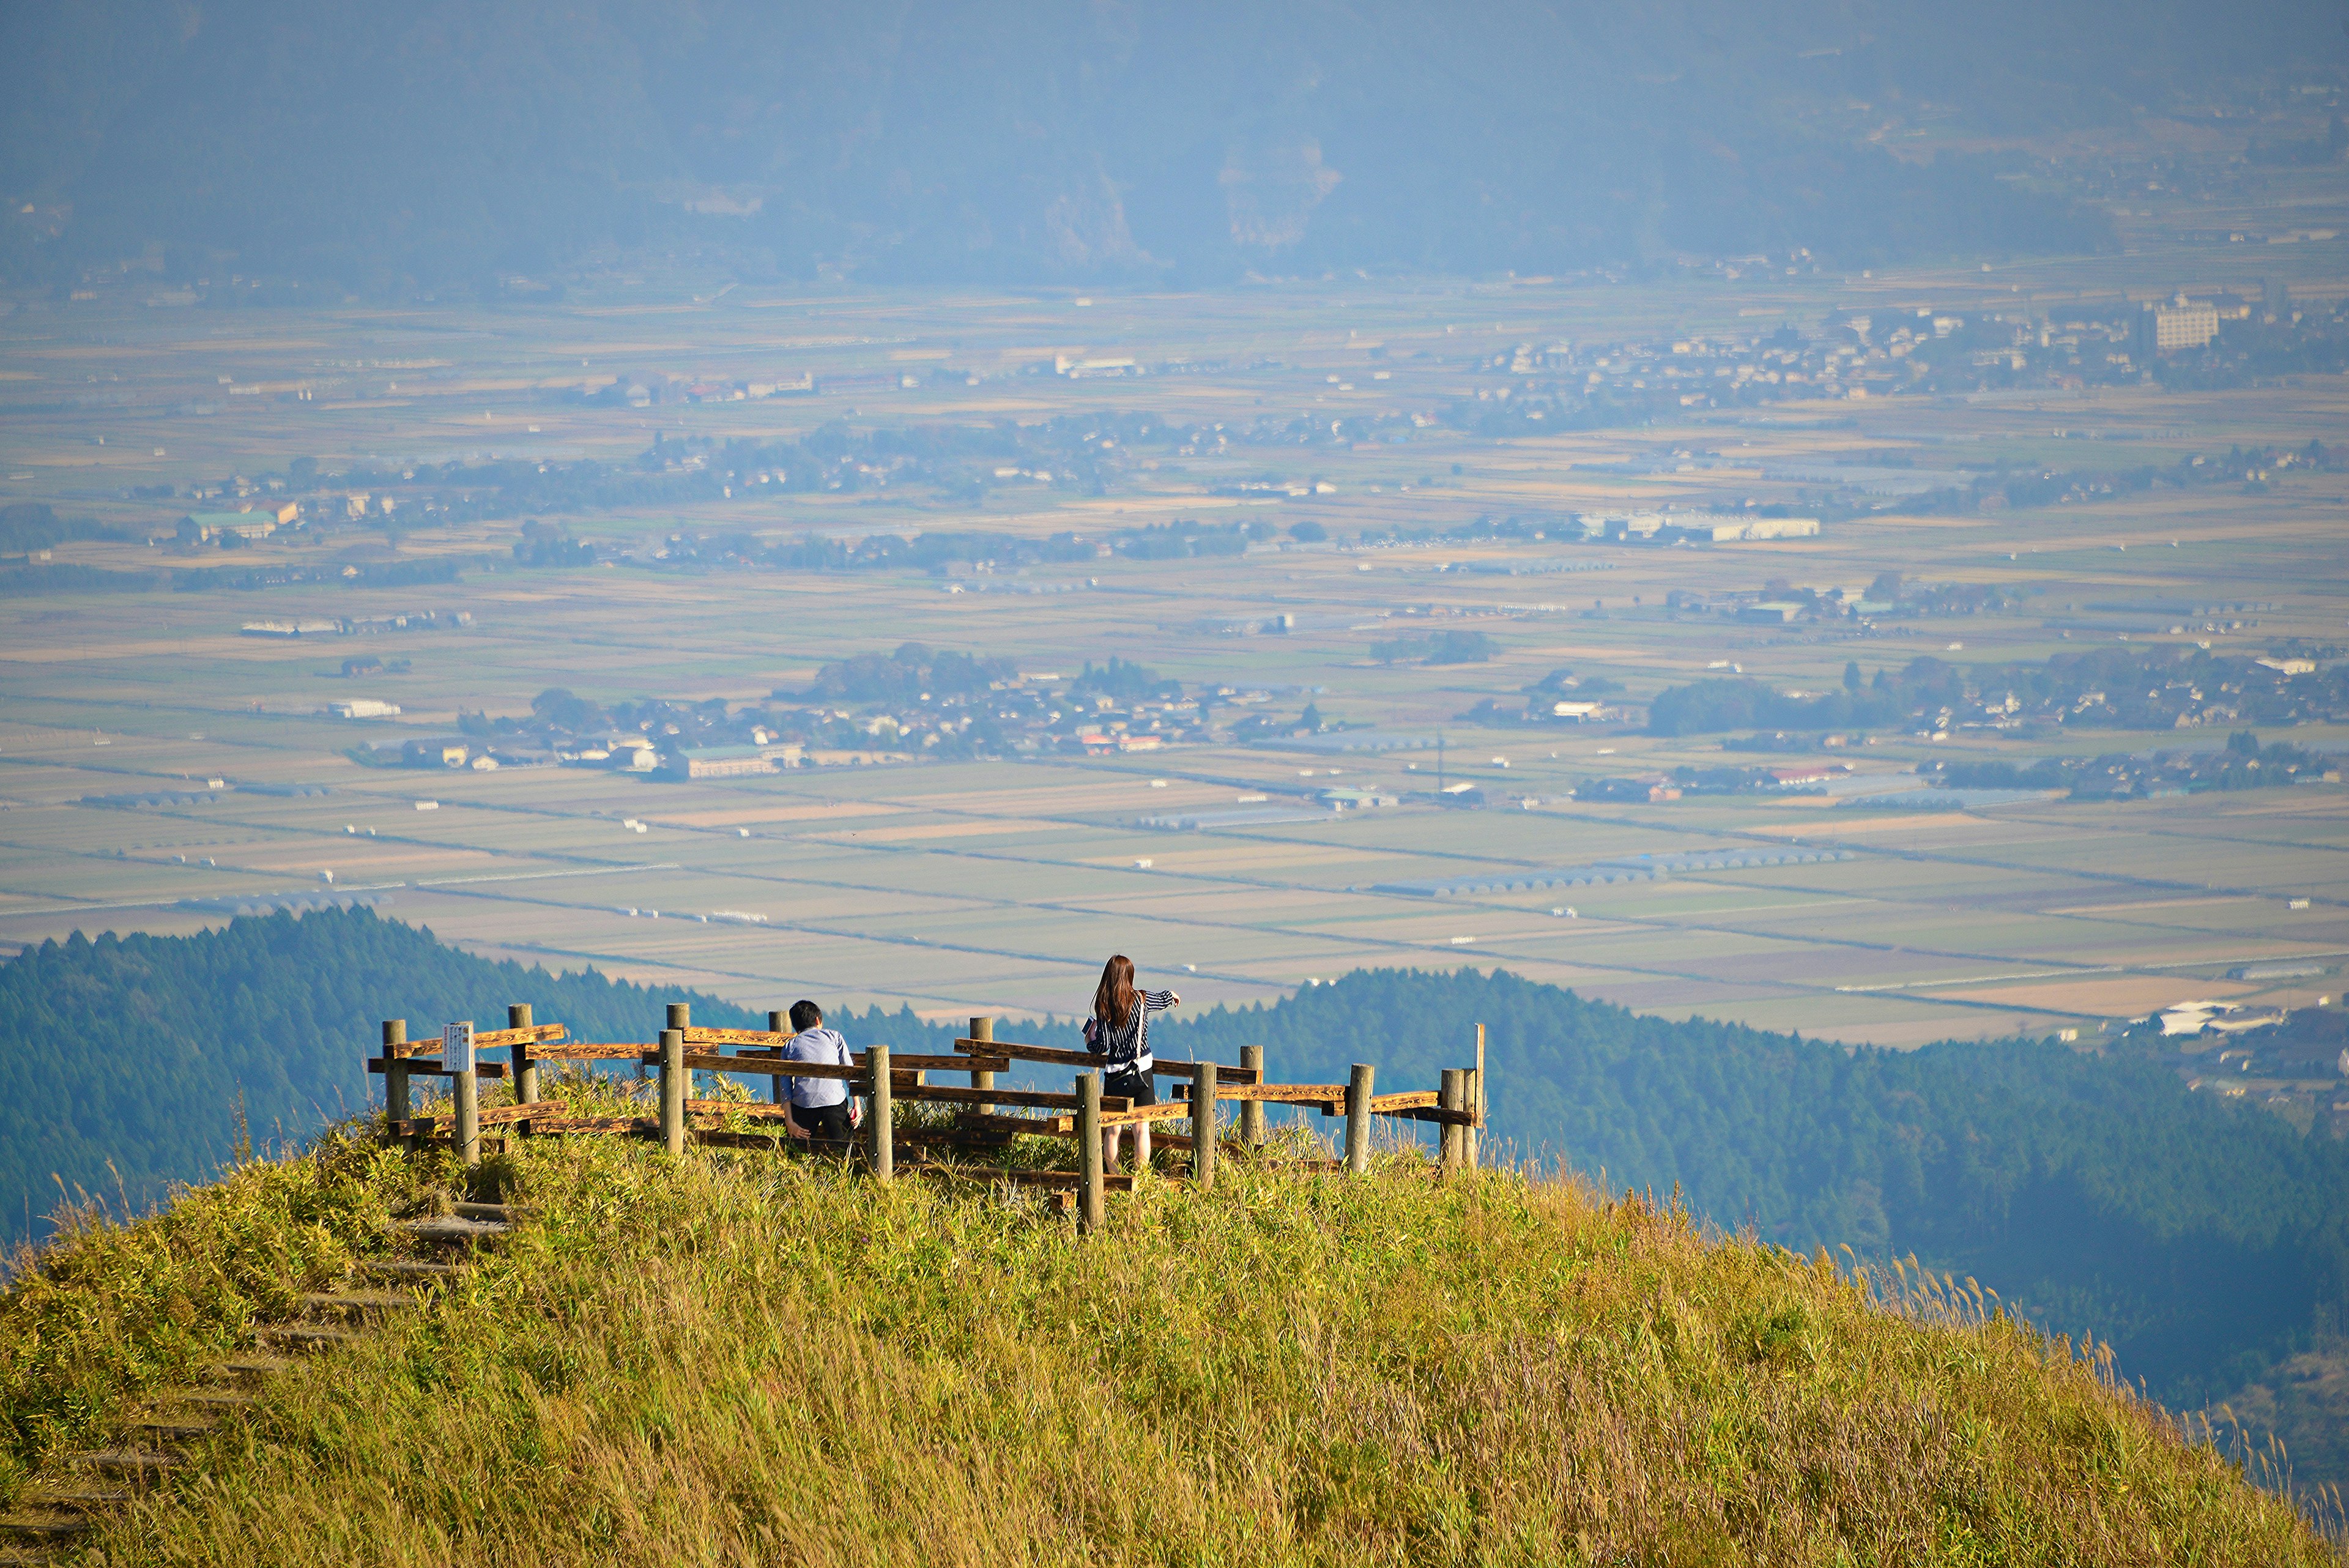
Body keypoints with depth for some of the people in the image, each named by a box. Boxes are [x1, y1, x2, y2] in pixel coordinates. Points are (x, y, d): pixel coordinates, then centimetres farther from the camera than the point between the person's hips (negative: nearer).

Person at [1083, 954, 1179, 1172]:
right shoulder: (1141, 1000, -5)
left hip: (1115, 1075, 0)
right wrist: (1172, 995, 40)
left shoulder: (1103, 1008, -8)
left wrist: (1090, 1042, 12)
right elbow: (1164, 1000, 17)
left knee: (1112, 1131, 7)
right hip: (1142, 1072, 0)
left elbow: (1103, 1046, -11)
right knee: (1142, 1129, 3)